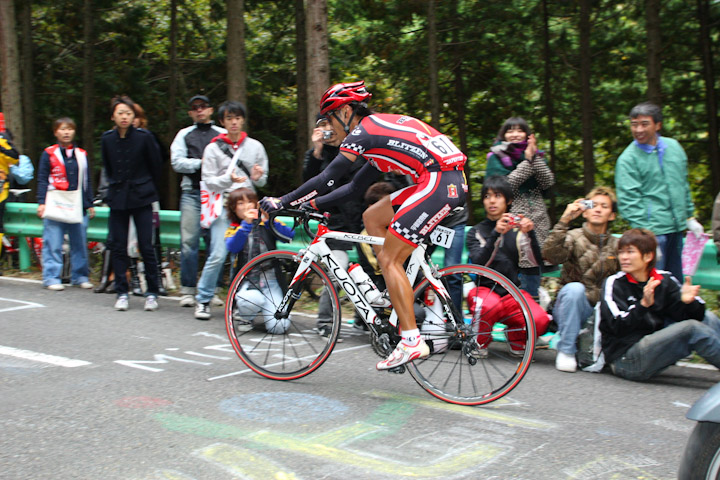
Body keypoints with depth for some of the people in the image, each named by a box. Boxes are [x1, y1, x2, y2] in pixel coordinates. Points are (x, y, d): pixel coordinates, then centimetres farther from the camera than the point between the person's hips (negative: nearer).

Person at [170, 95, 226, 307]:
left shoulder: (223, 134, 14)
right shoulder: (184, 134, 16)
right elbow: (176, 162, 4)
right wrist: (201, 163, -4)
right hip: (191, 193, 0)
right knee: (189, 241, -5)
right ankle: (187, 290, 1)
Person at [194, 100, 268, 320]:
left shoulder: (255, 146, 10)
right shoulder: (214, 148, 3)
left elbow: (263, 180, 12)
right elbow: (209, 180, -1)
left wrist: (257, 177, -11)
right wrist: (228, 179, -19)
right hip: (223, 205, -2)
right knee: (218, 255, -9)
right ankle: (203, 300, 5)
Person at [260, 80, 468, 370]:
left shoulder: (363, 131, -3)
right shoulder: (378, 129, 26)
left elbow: (327, 179, -7)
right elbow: (356, 187, 30)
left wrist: (282, 202, 2)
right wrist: (313, 204, 28)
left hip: (440, 183, -10)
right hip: (443, 181, 10)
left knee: (388, 259, -5)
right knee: (372, 217, 18)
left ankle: (412, 342, -7)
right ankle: (401, 298, 16)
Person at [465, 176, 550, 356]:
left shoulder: (517, 229, 10)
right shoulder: (476, 232, 7)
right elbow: (479, 263, -12)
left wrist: (530, 234, -19)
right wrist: (496, 234, -25)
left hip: (512, 292, 2)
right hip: (484, 289, -1)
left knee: (539, 320, -28)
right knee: (490, 305, -38)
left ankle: (516, 340, 6)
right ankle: (479, 341, -6)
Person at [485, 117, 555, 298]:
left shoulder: (535, 155, 17)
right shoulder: (496, 157, 5)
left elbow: (548, 183, 2)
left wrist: (534, 158, -7)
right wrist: (527, 161, -8)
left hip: (536, 221, 4)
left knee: (533, 267, 2)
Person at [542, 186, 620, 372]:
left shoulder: (616, 246, 11)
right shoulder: (574, 237, -1)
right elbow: (550, 255, -22)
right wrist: (565, 220, -28)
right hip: (570, 307, -3)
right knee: (574, 288, -35)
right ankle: (566, 351, -22)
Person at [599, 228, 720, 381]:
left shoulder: (665, 280, 7)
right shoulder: (614, 284, -6)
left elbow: (696, 315, -1)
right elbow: (619, 328, -20)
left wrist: (688, 301, -23)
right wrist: (644, 304, -33)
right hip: (625, 361, -6)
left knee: (707, 317, 0)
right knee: (692, 328, -20)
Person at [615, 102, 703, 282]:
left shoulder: (673, 147, 9)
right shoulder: (628, 159, -9)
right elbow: (628, 201, -13)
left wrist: (690, 217, 18)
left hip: (676, 228, 6)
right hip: (653, 231, -6)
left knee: (676, 281, 14)